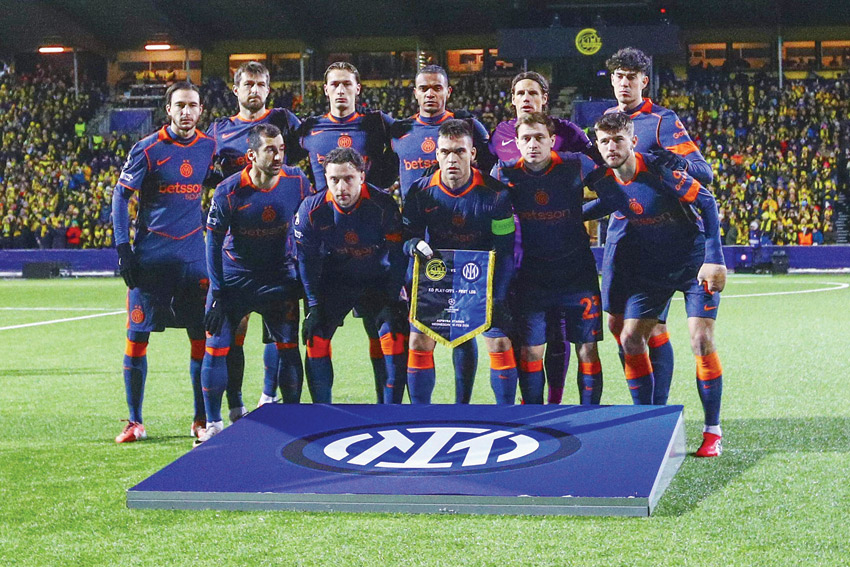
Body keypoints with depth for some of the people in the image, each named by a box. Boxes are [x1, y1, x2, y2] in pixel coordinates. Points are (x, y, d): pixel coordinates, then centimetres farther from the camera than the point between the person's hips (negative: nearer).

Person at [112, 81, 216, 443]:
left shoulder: (209, 148, 7)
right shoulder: (148, 149, -5)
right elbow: (120, 196, -3)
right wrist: (123, 247, -10)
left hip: (193, 255, 3)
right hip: (150, 256, -3)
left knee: (202, 339, 3)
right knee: (137, 338, -1)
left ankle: (201, 420, 14)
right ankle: (135, 422, 8)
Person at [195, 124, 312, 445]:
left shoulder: (297, 183, -11)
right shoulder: (229, 192, -17)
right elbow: (213, 243, -8)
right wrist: (217, 292, -11)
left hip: (279, 278, 2)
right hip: (234, 277, -1)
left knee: (288, 347, -1)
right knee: (216, 348, -4)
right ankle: (213, 424, 8)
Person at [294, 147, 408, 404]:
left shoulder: (383, 205, -23)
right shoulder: (312, 209, -17)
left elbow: (398, 255, -14)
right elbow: (307, 261, -6)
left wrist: (393, 302, -17)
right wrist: (314, 306, -10)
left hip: (377, 281, -1)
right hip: (333, 282, 1)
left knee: (395, 334, -16)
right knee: (315, 335, -10)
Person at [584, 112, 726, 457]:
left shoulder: (657, 169, -22)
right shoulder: (605, 183, -5)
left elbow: (706, 201, -20)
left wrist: (714, 259, -26)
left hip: (695, 264, -6)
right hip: (650, 270, 6)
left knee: (701, 341, -15)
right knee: (630, 338, -2)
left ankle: (712, 431, -2)